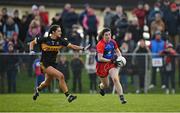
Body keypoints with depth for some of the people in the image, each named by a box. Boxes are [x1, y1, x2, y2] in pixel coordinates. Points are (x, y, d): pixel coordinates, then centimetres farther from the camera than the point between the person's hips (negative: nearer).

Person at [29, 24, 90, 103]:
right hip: (45, 64, -6)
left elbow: (71, 46, -7)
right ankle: (68, 96, -18)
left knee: (47, 83, 21)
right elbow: (32, 43, 0)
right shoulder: (44, 39, -13)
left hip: (52, 64, 6)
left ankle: (38, 89, 54)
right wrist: (31, 51, -17)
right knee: (61, 76, -22)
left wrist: (82, 48, -18)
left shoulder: (60, 40, -2)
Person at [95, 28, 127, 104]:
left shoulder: (113, 42, 0)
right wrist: (110, 60, -30)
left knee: (115, 78, -23)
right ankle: (101, 86, 52)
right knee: (106, 85, 12)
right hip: (102, 65, -3)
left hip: (112, 63, 3)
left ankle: (121, 98, -26)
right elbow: (100, 58, -24)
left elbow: (117, 51, 18)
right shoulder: (100, 45, -18)